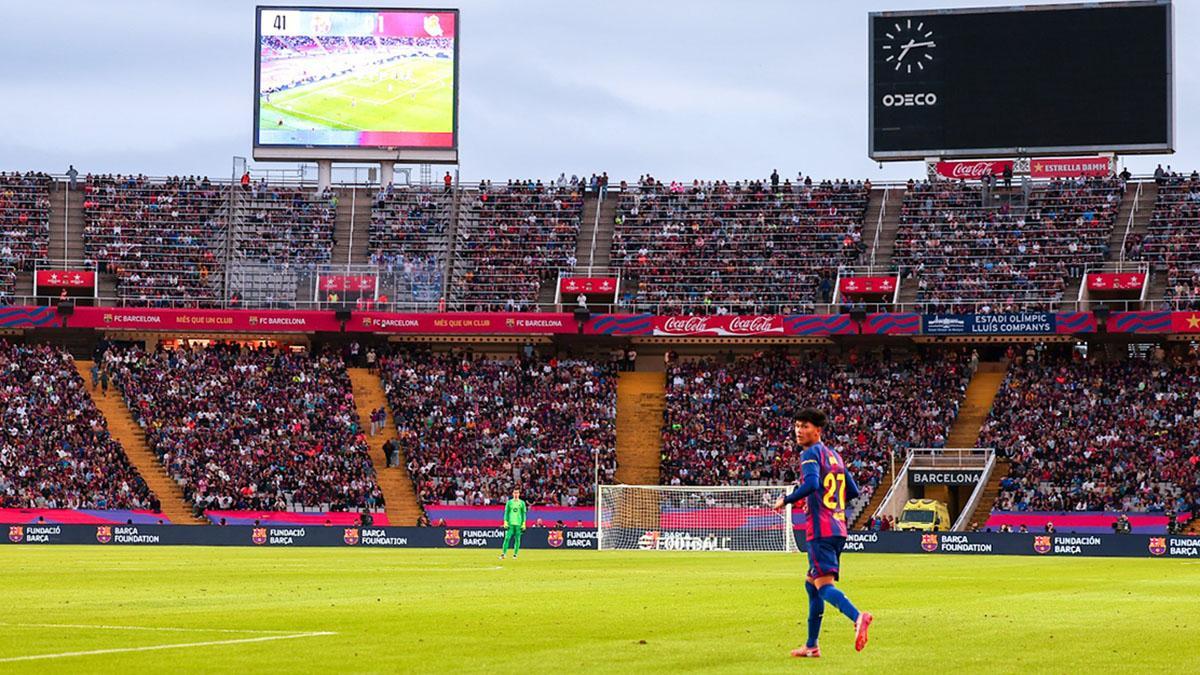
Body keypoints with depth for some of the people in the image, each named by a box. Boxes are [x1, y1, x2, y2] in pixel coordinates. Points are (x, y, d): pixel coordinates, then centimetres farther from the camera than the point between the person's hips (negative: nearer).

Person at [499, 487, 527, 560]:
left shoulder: (522, 503, 7)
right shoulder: (509, 502, 8)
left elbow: (524, 514, 7)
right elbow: (506, 513, 7)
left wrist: (523, 524, 0)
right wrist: (505, 522, -2)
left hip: (519, 524, 0)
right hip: (510, 523, 0)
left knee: (517, 539, 0)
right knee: (507, 538, -8)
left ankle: (515, 554, 7)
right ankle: (503, 554, -9)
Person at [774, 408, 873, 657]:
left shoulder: (811, 454, -7)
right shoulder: (834, 455, 19)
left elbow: (811, 484, -24)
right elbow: (853, 491, 22)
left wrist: (786, 500, -11)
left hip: (820, 531, -9)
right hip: (838, 529, 9)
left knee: (824, 585, -17)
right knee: (811, 583, 18)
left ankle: (857, 617, -43)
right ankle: (811, 646, 20)